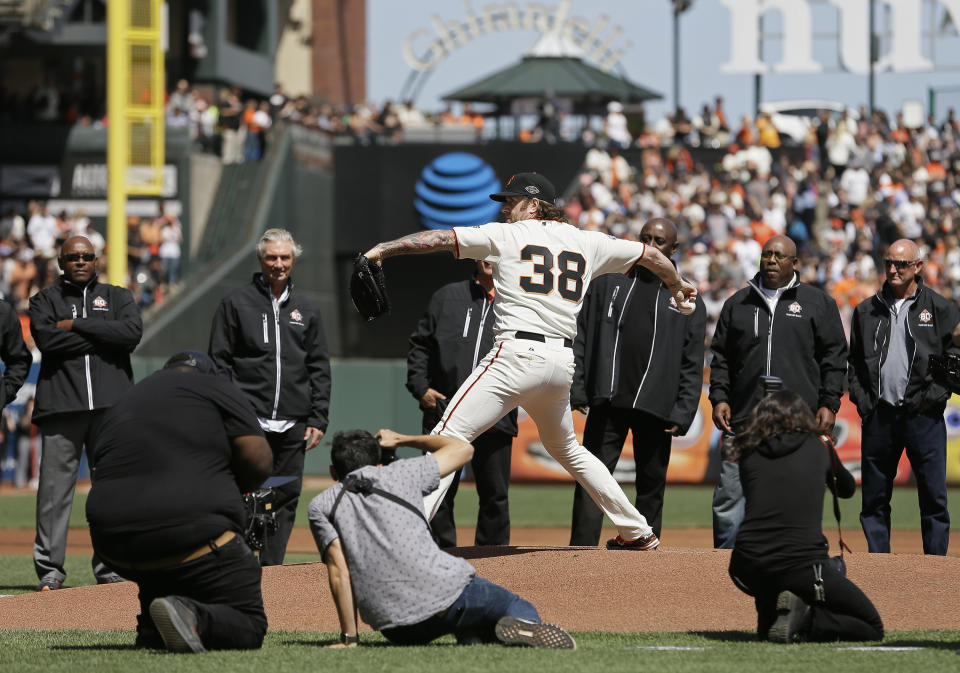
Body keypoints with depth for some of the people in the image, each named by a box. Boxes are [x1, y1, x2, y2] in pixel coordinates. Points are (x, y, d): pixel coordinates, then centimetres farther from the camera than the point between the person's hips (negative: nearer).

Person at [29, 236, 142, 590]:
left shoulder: (117, 297, 18)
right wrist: (101, 334, -5)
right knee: (54, 488, -6)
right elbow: (47, 339, -6)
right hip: (61, 404, -1)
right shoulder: (45, 300, 15)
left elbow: (132, 333, -4)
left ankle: (109, 568, 6)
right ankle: (49, 570, -4)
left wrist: (75, 326, -4)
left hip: (111, 404, 1)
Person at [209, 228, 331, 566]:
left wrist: (318, 419, 6)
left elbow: (320, 369, 15)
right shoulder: (236, 303, 5)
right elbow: (219, 362, 3)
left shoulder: (306, 309, 15)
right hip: (249, 422, -4)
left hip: (293, 424, 4)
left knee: (286, 498, 4)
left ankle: (272, 568, 10)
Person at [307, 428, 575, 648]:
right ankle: (521, 627, -19)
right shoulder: (399, 474, 14)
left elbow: (339, 571, 0)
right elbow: (462, 449, 29)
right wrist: (403, 439, 41)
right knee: (522, 609, 20)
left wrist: (349, 638, 0)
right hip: (446, 589, -1)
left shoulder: (321, 506, 11)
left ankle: (471, 639, -4)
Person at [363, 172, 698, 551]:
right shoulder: (588, 243, 18)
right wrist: (678, 288, 46)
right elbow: (650, 255, 28)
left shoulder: (505, 235, 5)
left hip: (518, 356, -7)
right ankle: (637, 532, 28)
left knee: (448, 436, -11)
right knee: (565, 448, 28)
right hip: (564, 363, 7)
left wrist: (383, 249, 2)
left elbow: (440, 239, -1)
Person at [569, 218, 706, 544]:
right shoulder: (608, 283, 12)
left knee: (651, 487, 4)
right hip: (607, 402, 0)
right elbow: (582, 340, 10)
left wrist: (683, 414, -5)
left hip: (655, 407, 0)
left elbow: (692, 366, 6)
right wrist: (576, 391, 0)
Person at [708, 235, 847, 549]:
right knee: (729, 498, -4)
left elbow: (834, 357, 7)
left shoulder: (818, 303, 9)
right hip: (744, 419, 2)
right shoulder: (738, 303, 16)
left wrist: (829, 404, -2)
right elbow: (721, 357, 17)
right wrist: (719, 397, 4)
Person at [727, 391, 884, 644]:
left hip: (748, 571, 4)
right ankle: (801, 619, -12)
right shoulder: (818, 448, 9)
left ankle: (768, 619, 8)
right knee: (873, 627, 9)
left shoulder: (749, 454, 11)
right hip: (801, 567, -4)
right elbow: (847, 489, 30)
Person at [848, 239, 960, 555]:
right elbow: (854, 362, 15)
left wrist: (933, 397, -9)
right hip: (879, 416, 3)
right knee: (874, 499, 5)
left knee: (934, 497, -3)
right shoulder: (867, 311, 13)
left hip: (923, 416, -3)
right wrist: (863, 403, 2)